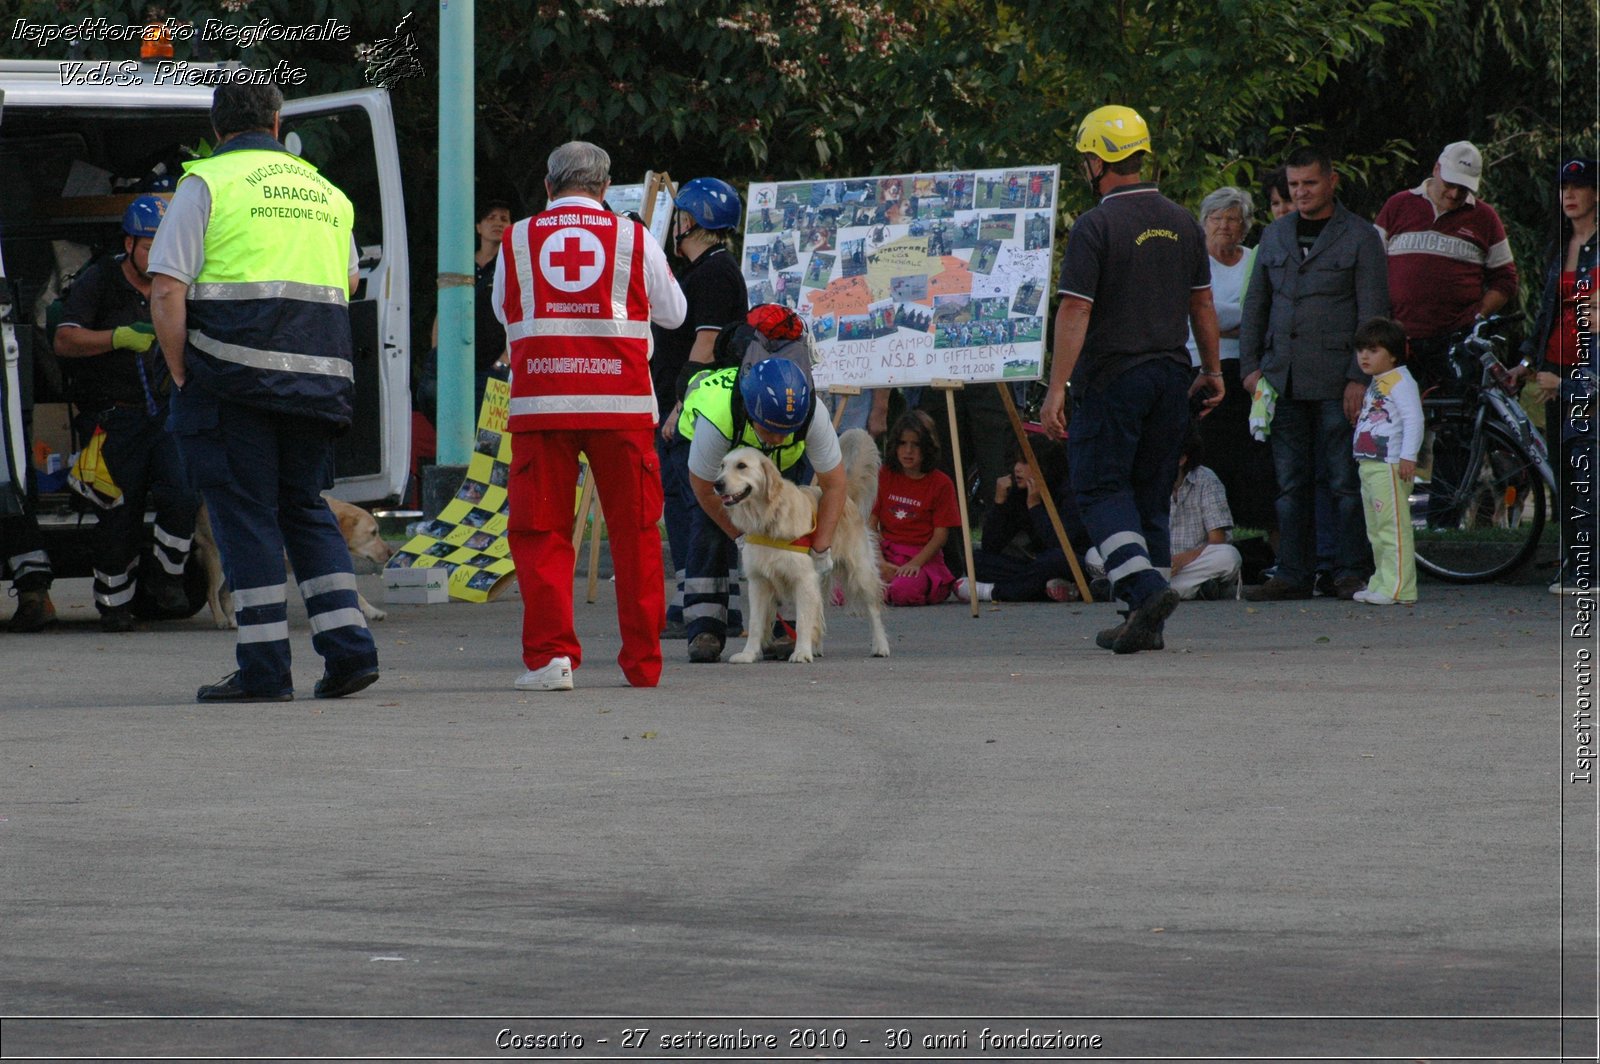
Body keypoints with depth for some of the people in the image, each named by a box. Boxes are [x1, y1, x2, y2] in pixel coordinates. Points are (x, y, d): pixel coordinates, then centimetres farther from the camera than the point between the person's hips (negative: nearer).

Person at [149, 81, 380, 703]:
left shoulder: (208, 184, -1)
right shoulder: (326, 193, 17)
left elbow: (167, 291, -9)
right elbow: (349, 280, 32)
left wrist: (183, 377, -3)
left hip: (232, 372, -5)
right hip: (318, 382, 5)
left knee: (245, 515, -1)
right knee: (305, 509, 15)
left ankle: (265, 668, -3)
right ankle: (348, 648, 4)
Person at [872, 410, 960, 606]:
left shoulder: (941, 484, -2)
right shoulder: (884, 476, 7)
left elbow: (940, 535, -4)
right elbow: (871, 524, 3)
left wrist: (915, 563, -19)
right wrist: (880, 563, -12)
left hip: (923, 558, -3)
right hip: (886, 554, 3)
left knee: (903, 591, -38)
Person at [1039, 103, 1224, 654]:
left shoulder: (1095, 226, -12)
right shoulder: (1181, 222, 8)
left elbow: (1075, 313, -16)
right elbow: (1202, 304, 14)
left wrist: (1056, 389, -16)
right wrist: (1212, 370, 24)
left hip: (1112, 377, -6)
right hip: (1170, 375, 6)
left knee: (1101, 489, 1)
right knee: (1150, 494, 11)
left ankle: (1145, 586, -20)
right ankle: (1144, 622, 10)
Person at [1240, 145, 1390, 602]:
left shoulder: (1360, 237, 2)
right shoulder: (1275, 236, 16)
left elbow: (1372, 313, -3)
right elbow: (1255, 305, 19)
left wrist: (1359, 378, -10)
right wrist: (1250, 366, 9)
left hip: (1336, 381, -4)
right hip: (1283, 377, 5)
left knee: (1345, 480, -4)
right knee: (1291, 483, 5)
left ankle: (1352, 572, 1)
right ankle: (1293, 575, 8)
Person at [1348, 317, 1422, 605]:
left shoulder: (1400, 381, -10)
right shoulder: (1376, 384, 21)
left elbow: (1413, 419, -18)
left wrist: (1408, 457, -23)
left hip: (1390, 466, -11)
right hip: (1369, 465, 11)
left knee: (1393, 528, -12)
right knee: (1376, 532, 14)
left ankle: (1398, 587, -15)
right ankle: (1381, 583, 19)